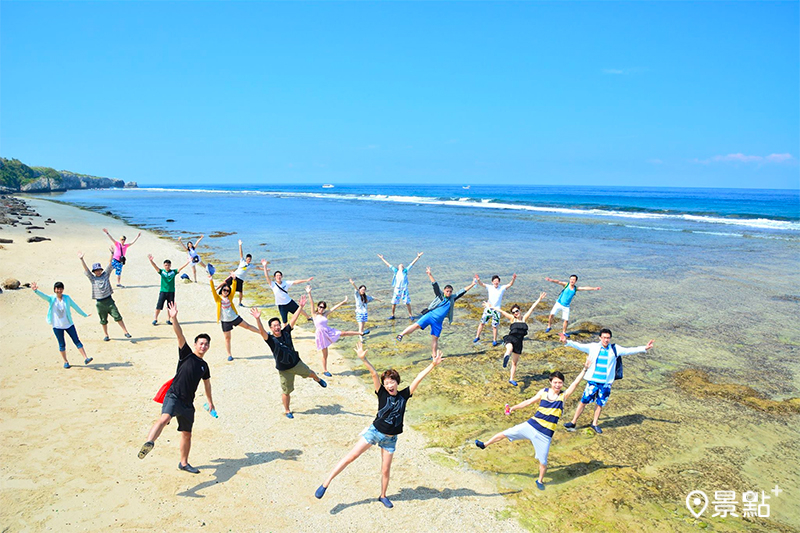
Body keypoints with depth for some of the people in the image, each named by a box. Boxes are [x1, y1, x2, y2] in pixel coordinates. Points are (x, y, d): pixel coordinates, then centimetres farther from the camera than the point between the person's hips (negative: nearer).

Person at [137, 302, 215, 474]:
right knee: (165, 417, -36)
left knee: (187, 434, 14)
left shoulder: (204, 365, 16)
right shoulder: (187, 354, 2)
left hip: (188, 403, 6)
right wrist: (174, 319, -26)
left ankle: (184, 463, 30)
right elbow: (180, 336, -13)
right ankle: (149, 443, -53)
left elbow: (207, 383, 31)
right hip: (174, 396, -6)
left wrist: (210, 401, 39)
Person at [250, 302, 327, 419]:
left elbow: (293, 320, -11)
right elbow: (262, 331, -39)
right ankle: (287, 410, 32)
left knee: (309, 373, 29)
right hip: (284, 370, -4)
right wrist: (258, 319, -57)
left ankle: (318, 379, 64)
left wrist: (300, 307, -18)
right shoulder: (270, 339, -20)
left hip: (297, 363, 4)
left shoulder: (286, 332, -9)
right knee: (286, 392, 8)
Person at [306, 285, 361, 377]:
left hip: (328, 331, 4)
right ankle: (324, 371, 19)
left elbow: (335, 307, 5)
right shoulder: (315, 314, -9)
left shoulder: (325, 314, 3)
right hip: (321, 334, -4)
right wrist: (309, 293, -31)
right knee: (325, 354, 3)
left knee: (344, 333, 11)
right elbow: (311, 303, -20)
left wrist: (343, 301, 7)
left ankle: (360, 333, 29)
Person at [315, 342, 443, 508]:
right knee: (351, 456, -6)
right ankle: (326, 484, 2)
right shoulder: (382, 393, -8)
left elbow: (419, 378, -10)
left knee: (386, 470, 11)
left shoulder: (404, 395, -3)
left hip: (390, 438, 2)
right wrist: (363, 359, -34)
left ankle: (383, 496, 37)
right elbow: (374, 374, -22)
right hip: (374, 431, -2)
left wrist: (433, 365, -17)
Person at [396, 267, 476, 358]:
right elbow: (435, 285, -7)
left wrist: (472, 285, 10)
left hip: (438, 321, 3)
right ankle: (401, 335, -20)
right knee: (417, 325, -19)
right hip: (430, 315, -3)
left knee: (435, 338, 6)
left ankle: (433, 355, 14)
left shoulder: (452, 298, 10)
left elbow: (463, 291, 10)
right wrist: (430, 275, -16)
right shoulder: (440, 295, 2)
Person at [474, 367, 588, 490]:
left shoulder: (564, 396, -5)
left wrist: (584, 370, -21)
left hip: (545, 434, -2)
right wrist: (513, 408, 10)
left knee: (543, 461, 3)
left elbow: (575, 383, -16)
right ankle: (484, 445, 25)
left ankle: (540, 481, 32)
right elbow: (528, 402, 11)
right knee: (506, 433, 4)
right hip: (531, 425, 2)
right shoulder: (543, 392, 1)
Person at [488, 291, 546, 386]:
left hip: (518, 342, 2)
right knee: (510, 347, -39)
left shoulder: (524, 319, 13)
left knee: (515, 362, 9)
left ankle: (511, 379, 20)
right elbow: (501, 311, 8)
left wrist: (539, 299, 12)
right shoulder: (512, 319, 9)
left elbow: (532, 308, 11)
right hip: (511, 339, -2)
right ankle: (507, 356, -69)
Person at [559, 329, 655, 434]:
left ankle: (595, 423, 32)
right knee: (584, 401, 3)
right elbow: (579, 346, -8)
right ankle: (573, 422, 15)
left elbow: (629, 350, -5)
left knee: (600, 404, 13)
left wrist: (644, 348, -15)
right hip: (593, 381, -1)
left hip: (606, 383, 1)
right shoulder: (593, 347, -3)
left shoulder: (615, 349, -1)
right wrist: (566, 342, -22)